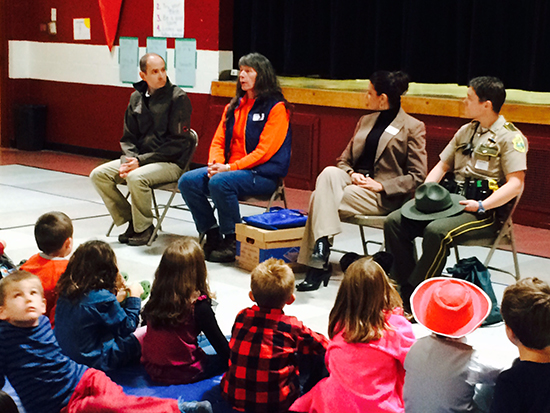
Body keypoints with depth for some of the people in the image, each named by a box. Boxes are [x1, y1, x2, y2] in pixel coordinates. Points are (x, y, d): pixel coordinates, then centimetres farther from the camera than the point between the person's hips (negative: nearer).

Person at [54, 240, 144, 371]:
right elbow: (126, 328, -10)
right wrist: (134, 297, 0)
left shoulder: (67, 291, -3)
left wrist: (117, 300, 13)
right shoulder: (103, 298, -24)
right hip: (96, 360, -8)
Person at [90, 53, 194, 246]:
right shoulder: (136, 98, 9)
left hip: (171, 163, -7)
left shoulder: (178, 98, -10)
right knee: (98, 175, -8)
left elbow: (177, 143, -14)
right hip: (140, 158, 7)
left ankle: (144, 227, -10)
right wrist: (129, 160, -10)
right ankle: (130, 221, 2)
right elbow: (128, 137, 13)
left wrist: (141, 161, -18)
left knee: (136, 177, -34)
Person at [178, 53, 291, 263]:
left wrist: (229, 168, -20)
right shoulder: (234, 106, 17)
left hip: (264, 174, -7)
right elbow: (218, 141, 16)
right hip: (229, 169, 7)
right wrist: (215, 164, -7)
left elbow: (264, 151, -14)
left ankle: (232, 240, -19)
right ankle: (212, 235, -3)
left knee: (220, 183, -34)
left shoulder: (276, 108, -6)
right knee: (188, 181, -12)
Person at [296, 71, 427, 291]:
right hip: (355, 183, 6)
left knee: (320, 197, -27)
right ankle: (322, 244, -33)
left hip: (384, 196, -6)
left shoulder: (413, 128, 1)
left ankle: (318, 263, -20)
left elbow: (417, 176, -4)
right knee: (329, 173, -30)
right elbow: (345, 159, 20)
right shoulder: (366, 121, 22)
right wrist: (351, 174, -4)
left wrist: (381, 185, -14)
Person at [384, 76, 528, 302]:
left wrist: (481, 206, -21)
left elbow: (515, 184, -12)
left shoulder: (510, 137, -5)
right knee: (394, 221, -11)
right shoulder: (466, 131, 19)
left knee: (436, 231, -35)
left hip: (486, 211, -8)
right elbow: (442, 166, 24)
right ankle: (403, 283, -10)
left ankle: (414, 294, -24)